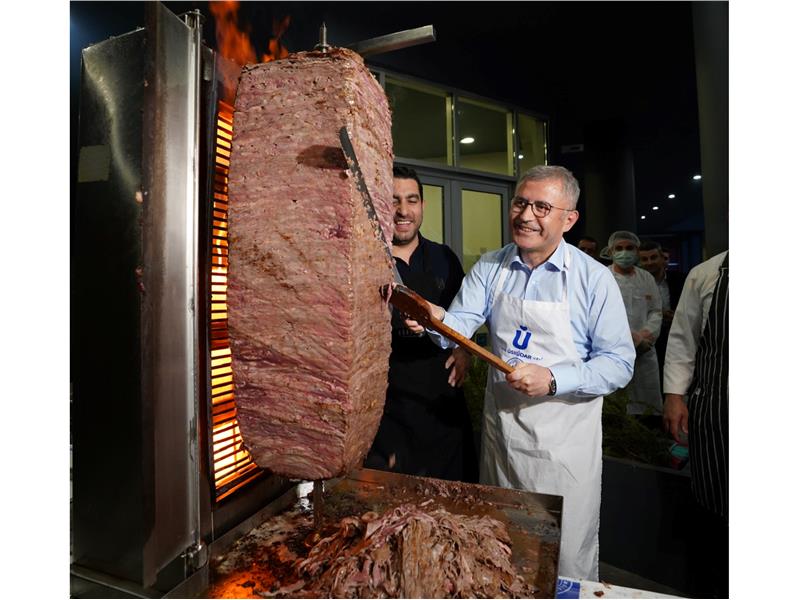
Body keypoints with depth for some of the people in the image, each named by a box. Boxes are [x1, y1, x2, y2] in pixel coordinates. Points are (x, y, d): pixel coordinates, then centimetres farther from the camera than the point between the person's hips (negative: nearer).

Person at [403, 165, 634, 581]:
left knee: (567, 562, 16)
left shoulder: (594, 279, -11)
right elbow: (460, 324, -11)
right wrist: (436, 319, -33)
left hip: (564, 439, -3)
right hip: (500, 427, 4)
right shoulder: (490, 267, -1)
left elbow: (619, 362, -11)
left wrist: (553, 380, -25)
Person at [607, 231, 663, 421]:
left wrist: (647, 333, -7)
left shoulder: (647, 278, 12)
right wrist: (631, 336, -15)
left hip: (644, 350, 5)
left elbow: (655, 311, 12)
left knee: (650, 407, 11)